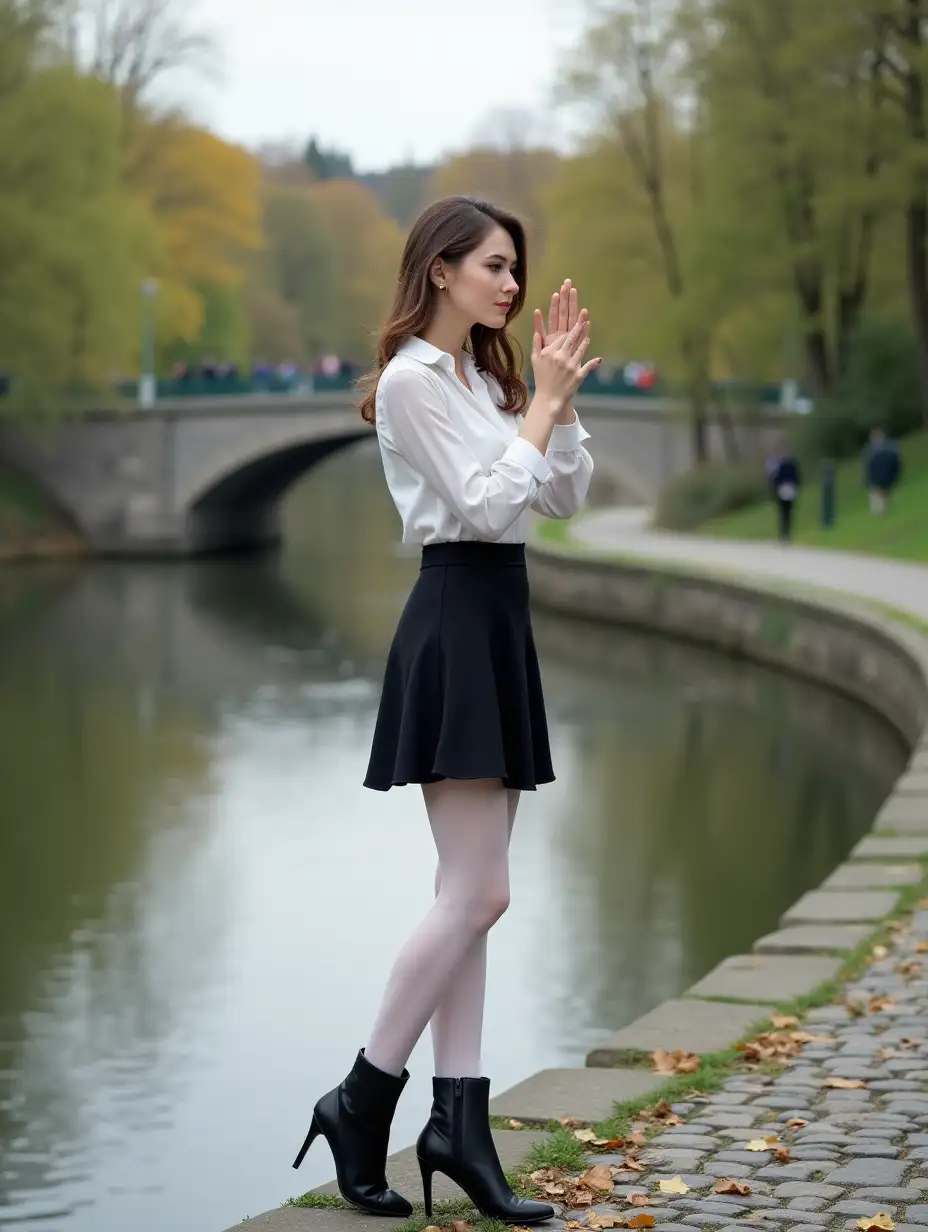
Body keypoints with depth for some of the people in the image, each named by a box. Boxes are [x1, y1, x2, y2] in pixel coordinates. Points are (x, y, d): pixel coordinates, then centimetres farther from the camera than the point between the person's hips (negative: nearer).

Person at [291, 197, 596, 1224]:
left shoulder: (486, 377, 17)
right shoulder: (412, 379, -10)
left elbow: (565, 498, 14)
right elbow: (485, 504, -17)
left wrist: (559, 394, 4)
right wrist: (546, 401, -11)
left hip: (499, 622, 9)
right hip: (455, 622, -9)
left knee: (470, 895, 6)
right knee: (476, 894, -11)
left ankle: (458, 1124, 8)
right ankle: (361, 1100, 0)